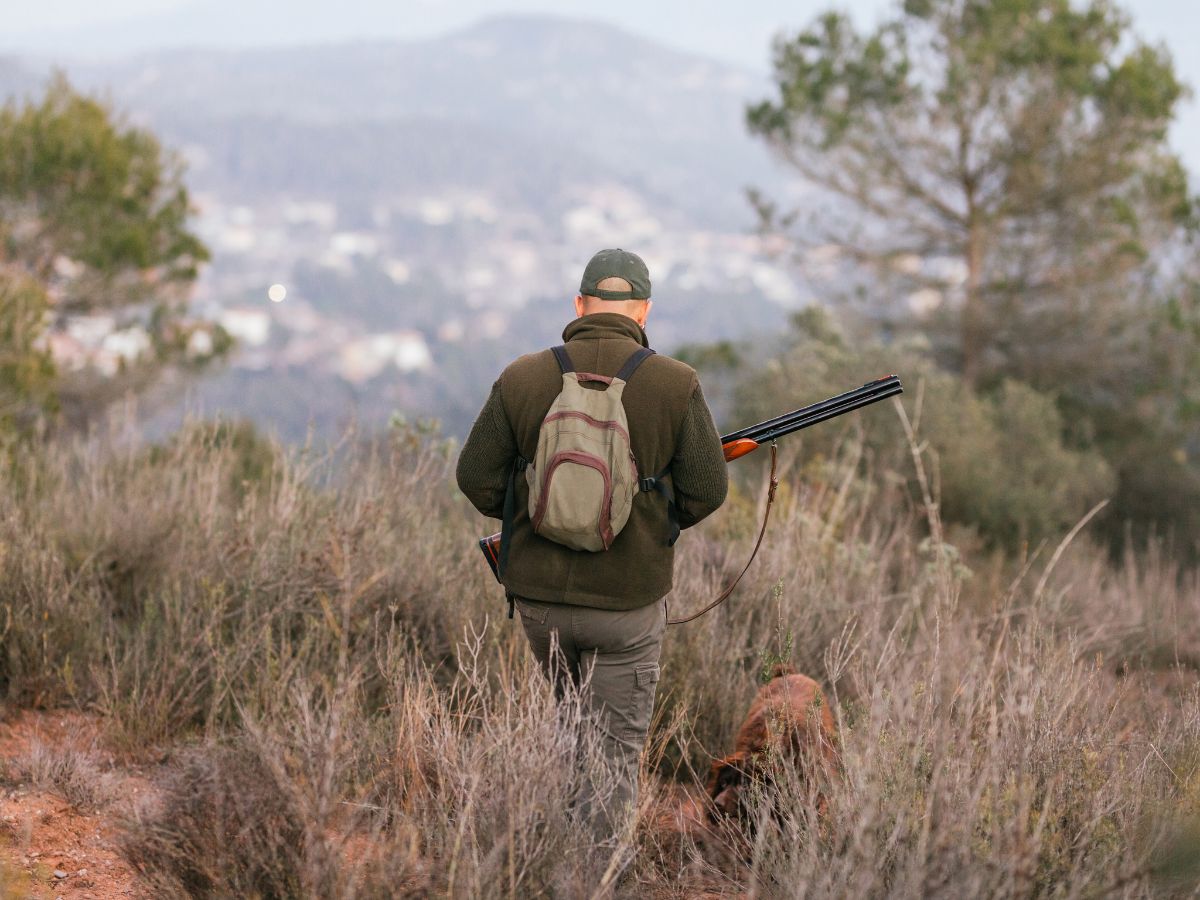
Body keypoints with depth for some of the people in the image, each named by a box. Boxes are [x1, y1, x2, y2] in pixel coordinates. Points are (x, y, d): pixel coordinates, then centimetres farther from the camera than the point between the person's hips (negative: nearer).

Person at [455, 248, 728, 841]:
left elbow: (477, 479, -1)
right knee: (616, 747, 8)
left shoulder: (522, 379, -5)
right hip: (629, 599, -2)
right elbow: (707, 490, -5)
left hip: (539, 592, 3)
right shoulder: (675, 385, -8)